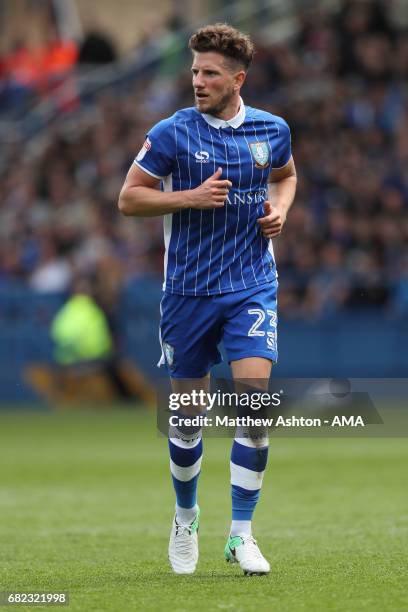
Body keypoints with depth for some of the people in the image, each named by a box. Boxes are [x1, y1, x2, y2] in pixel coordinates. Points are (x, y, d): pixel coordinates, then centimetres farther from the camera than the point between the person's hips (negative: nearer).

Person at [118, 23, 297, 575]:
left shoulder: (272, 130, 3)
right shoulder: (172, 134, -7)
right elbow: (129, 198, -4)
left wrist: (279, 209, 2)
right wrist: (192, 198, -16)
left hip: (252, 287, 1)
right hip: (189, 291, -1)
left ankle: (240, 534, -7)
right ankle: (185, 521, 30)